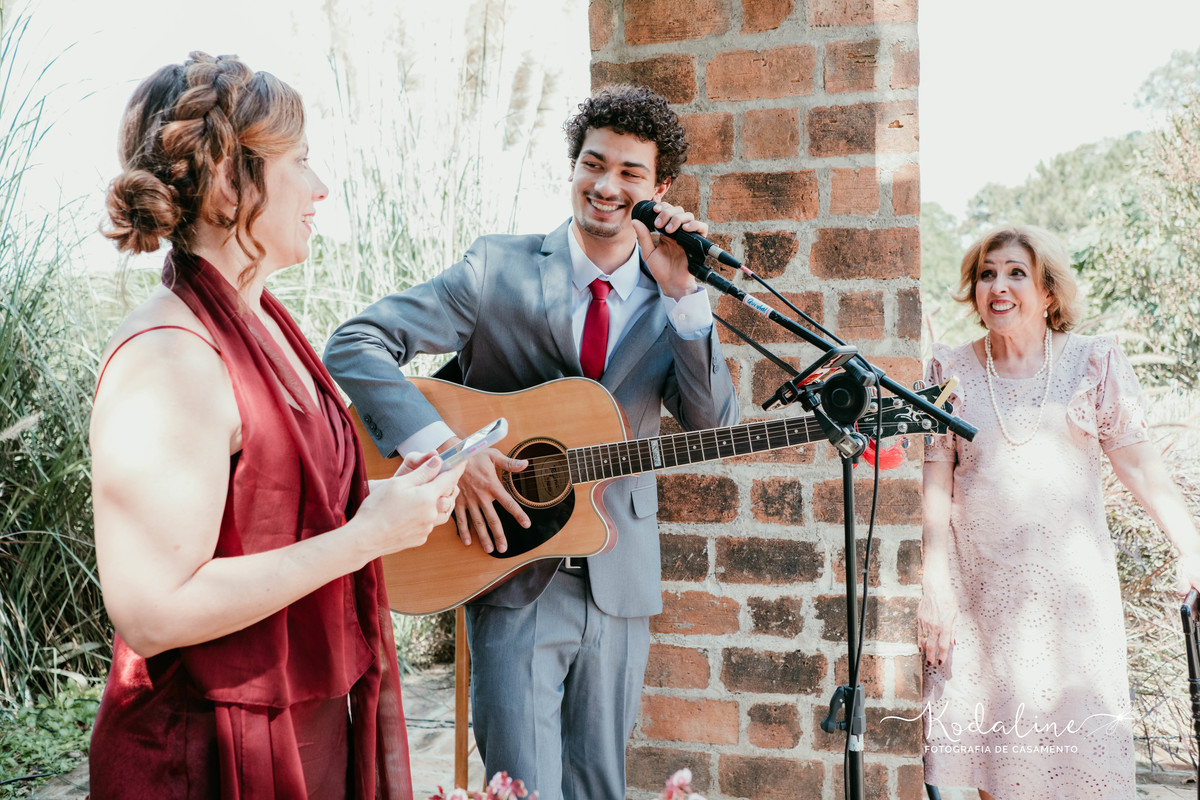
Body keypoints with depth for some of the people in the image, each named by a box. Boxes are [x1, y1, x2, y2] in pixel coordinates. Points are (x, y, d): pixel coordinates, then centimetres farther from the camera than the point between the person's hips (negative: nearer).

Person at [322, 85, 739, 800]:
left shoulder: (673, 301, 6)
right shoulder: (499, 270, -4)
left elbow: (714, 424, -6)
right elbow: (356, 344, -11)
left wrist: (683, 291, -16)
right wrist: (443, 447, -23)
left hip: (619, 586, 4)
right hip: (512, 577, -3)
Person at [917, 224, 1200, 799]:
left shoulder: (1094, 363, 3)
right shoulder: (950, 372, 4)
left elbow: (1139, 464, 2)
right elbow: (936, 484, 2)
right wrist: (935, 584, -4)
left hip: (1071, 583, 0)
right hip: (981, 586, 1)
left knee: (1080, 742, -1)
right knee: (990, 736, 3)